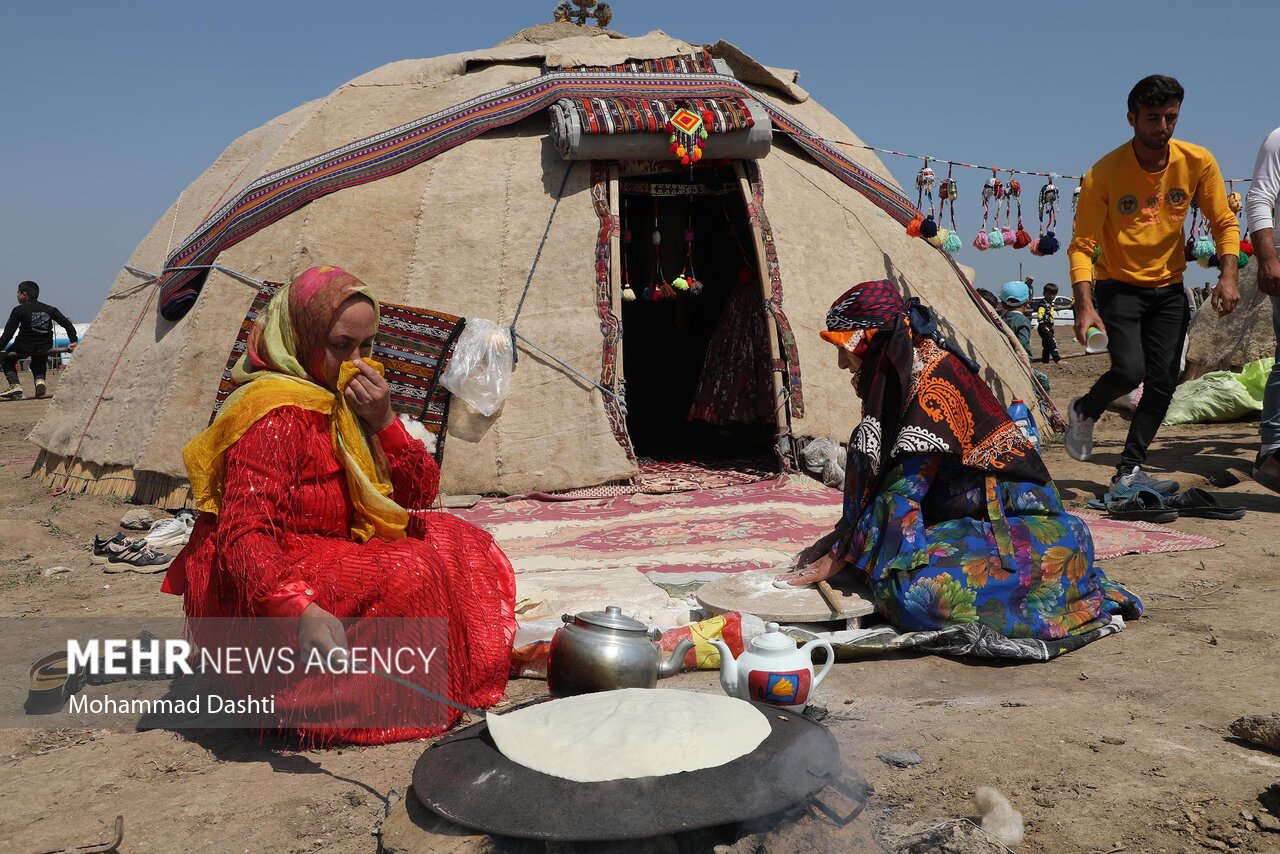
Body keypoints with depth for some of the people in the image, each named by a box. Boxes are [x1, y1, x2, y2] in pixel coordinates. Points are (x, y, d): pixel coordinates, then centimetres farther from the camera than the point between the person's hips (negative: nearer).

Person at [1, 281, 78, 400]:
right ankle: (40, 380, 1)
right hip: (45, 348, 4)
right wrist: (74, 340, -1)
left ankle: (15, 384, 2)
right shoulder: (49, 309, 6)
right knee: (38, 364, 32)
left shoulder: (18, 310, -4)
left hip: (24, 347, -4)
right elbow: (66, 323, 0)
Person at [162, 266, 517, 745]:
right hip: (260, 593, -9)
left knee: (457, 542, 8)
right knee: (406, 577, -26)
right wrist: (302, 610, -46)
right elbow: (243, 534, -30)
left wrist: (384, 422, -14)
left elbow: (421, 494, 3)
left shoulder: (345, 401, 7)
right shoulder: (276, 414, -20)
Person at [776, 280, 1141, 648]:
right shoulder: (898, 377, 9)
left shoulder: (931, 378, -19)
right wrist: (839, 538, 12)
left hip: (1020, 528, -10)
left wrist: (833, 561, -15)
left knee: (913, 593, -31)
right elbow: (875, 477, 17)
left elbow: (903, 491, -21)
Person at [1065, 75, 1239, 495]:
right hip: (1119, 287, -4)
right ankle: (1083, 412, 13)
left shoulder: (1198, 162, -7)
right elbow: (1081, 246, -17)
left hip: (1169, 289, 4)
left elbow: (1225, 223, 1)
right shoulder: (1103, 174, -17)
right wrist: (1085, 307, -27)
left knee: (1163, 383, -1)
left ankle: (1130, 471, 9)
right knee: (1129, 370, -20)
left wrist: (1228, 275, -15)